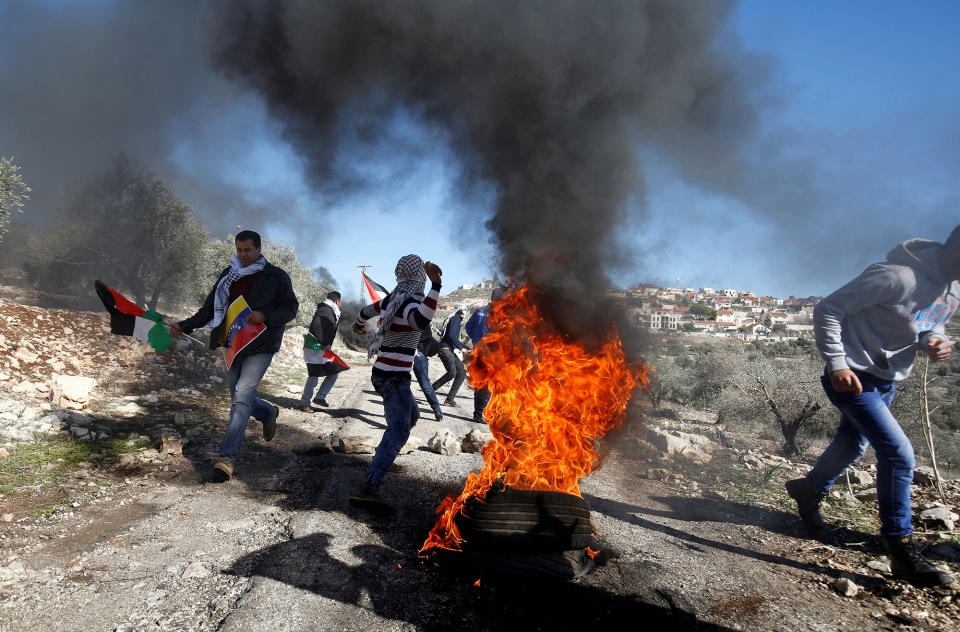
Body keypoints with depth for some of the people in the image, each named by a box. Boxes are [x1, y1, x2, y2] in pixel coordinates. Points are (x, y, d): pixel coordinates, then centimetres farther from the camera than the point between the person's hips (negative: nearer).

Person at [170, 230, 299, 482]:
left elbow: (291, 309, -4)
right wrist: (185, 326, 2)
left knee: (242, 397, -16)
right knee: (239, 398, 14)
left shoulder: (276, 277, -4)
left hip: (260, 347, -6)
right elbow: (209, 310, 14)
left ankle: (227, 457, -13)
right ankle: (269, 413, 46)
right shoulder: (228, 275, 10)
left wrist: (264, 315, -20)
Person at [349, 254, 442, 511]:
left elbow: (367, 310, 29)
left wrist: (358, 324, 52)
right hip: (394, 377, -10)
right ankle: (368, 488, -30)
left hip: (382, 373, 10)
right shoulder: (411, 303, -18)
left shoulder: (391, 300, 9)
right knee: (398, 433, -19)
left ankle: (383, 456, 40)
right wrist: (436, 284, -43)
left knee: (411, 417, 26)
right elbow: (421, 322, -43)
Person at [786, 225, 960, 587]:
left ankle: (810, 489, 47)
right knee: (899, 453, -14)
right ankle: (901, 550, -2)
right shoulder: (898, 276, -27)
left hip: (886, 381, 9)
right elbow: (828, 309, -23)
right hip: (852, 377, -9)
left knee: (852, 446, 23)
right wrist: (836, 363, -24)